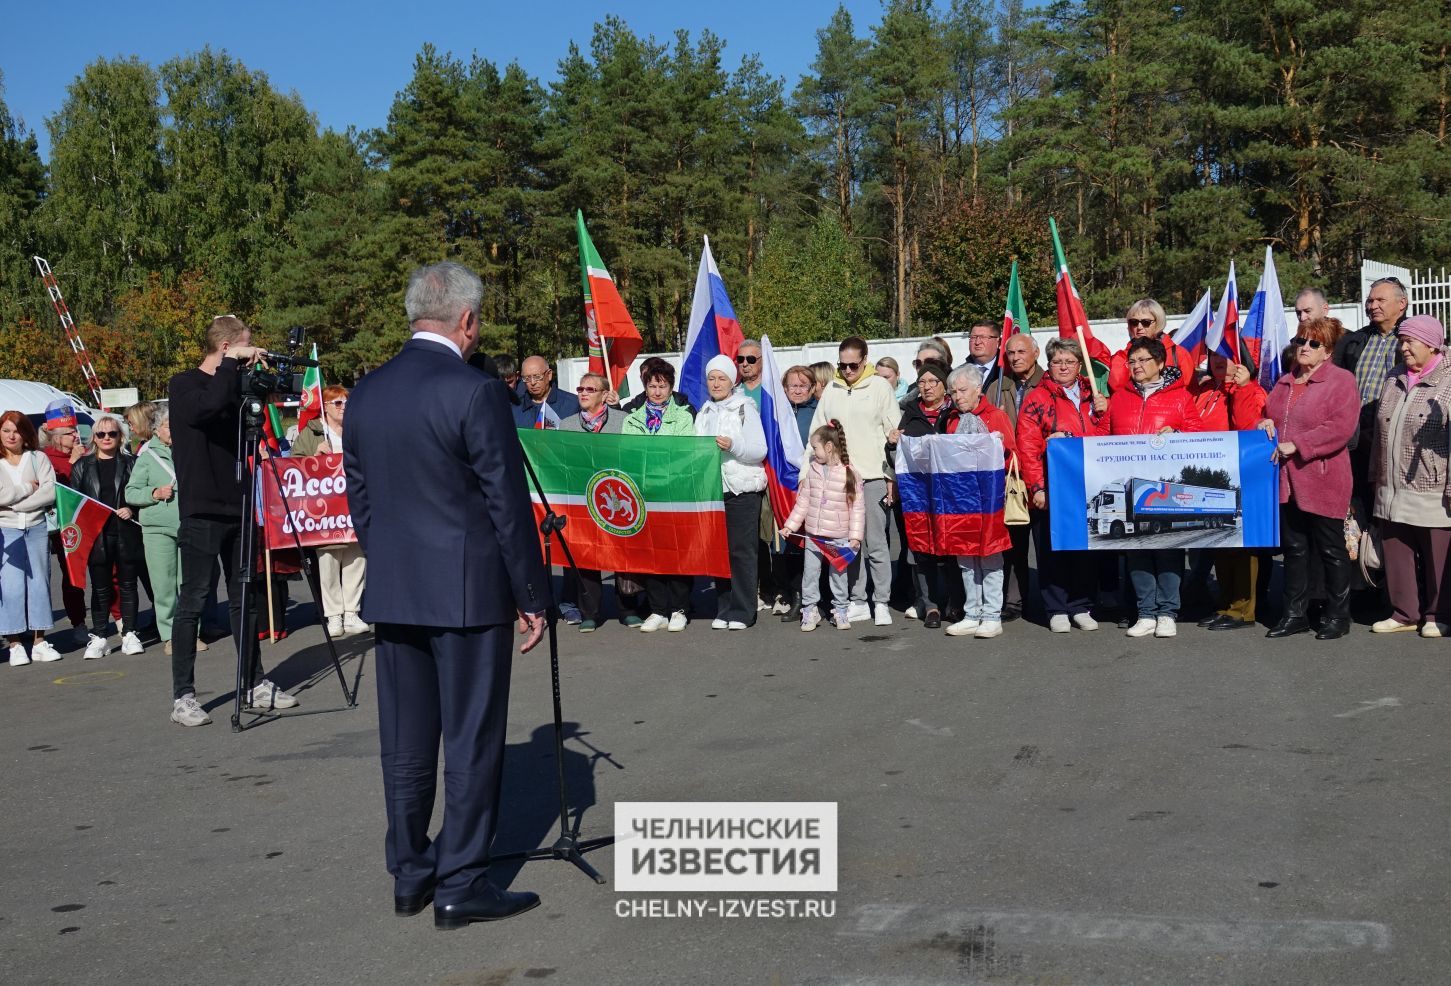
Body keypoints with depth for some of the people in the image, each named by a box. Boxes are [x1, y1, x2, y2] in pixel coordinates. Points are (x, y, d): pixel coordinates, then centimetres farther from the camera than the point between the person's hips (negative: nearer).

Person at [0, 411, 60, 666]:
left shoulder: (38, 458, 7)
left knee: (39, 582, 4)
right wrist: (28, 488, -6)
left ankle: (39, 641, 10)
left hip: (36, 527, 2)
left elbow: (51, 492, -4)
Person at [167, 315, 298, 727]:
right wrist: (233, 364, -20)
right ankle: (182, 697, 1)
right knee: (193, 601, -4)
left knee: (243, 598, 11)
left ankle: (254, 685, 19)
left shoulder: (233, 385, 14)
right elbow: (209, 404, -29)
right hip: (201, 511, -7)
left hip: (235, 508, 7)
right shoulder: (184, 385, -7)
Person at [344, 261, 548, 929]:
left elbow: (359, 498, 12)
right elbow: (508, 505, -12)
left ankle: (411, 876, 23)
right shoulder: (475, 393, -14)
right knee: (471, 743, 2)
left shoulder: (364, 395, 6)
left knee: (405, 746, 13)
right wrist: (531, 597, -5)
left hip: (391, 594, 6)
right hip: (467, 593, -6)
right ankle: (461, 886, 8)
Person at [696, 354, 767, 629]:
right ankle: (723, 609, 13)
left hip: (743, 490, -5)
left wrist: (733, 445, -22)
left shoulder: (745, 409, 0)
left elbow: (760, 451, -8)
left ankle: (741, 611, 1)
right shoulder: (704, 413, 15)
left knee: (742, 551, -4)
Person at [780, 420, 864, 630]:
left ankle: (840, 611, 19)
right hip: (812, 535, 3)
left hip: (839, 538, -3)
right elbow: (803, 501, 9)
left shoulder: (849, 473, -8)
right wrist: (790, 525, 5)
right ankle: (809, 611, 13)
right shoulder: (812, 471, 4)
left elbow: (857, 507, -6)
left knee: (838, 574, 7)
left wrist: (855, 535, -10)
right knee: (810, 573, 4)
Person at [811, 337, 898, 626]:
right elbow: (816, 432, 15)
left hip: (872, 477, -3)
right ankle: (857, 602, 13)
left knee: (876, 542, -3)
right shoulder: (832, 390, 12)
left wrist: (893, 477, -4)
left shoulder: (880, 387, 2)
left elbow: (894, 433, 1)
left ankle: (881, 603, 4)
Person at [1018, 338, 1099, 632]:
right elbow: (1027, 446, -7)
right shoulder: (1036, 399, -1)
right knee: (1052, 549, 1)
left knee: (1084, 548, 7)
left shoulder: (1091, 396, 14)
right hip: (1051, 489, -4)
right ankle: (1057, 610, 9)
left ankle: (1081, 607, 16)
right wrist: (1037, 487, -14)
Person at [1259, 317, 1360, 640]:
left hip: (1323, 481, -6)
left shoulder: (1341, 380, -6)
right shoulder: (1284, 382, 15)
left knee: (1331, 550, 3)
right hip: (1286, 480, 6)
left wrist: (1296, 445, -20)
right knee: (1293, 548, 12)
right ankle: (1295, 614, 21)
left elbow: (1341, 428, -18)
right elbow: (1269, 414, 27)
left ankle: (1337, 616, 14)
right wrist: (1266, 423, 3)